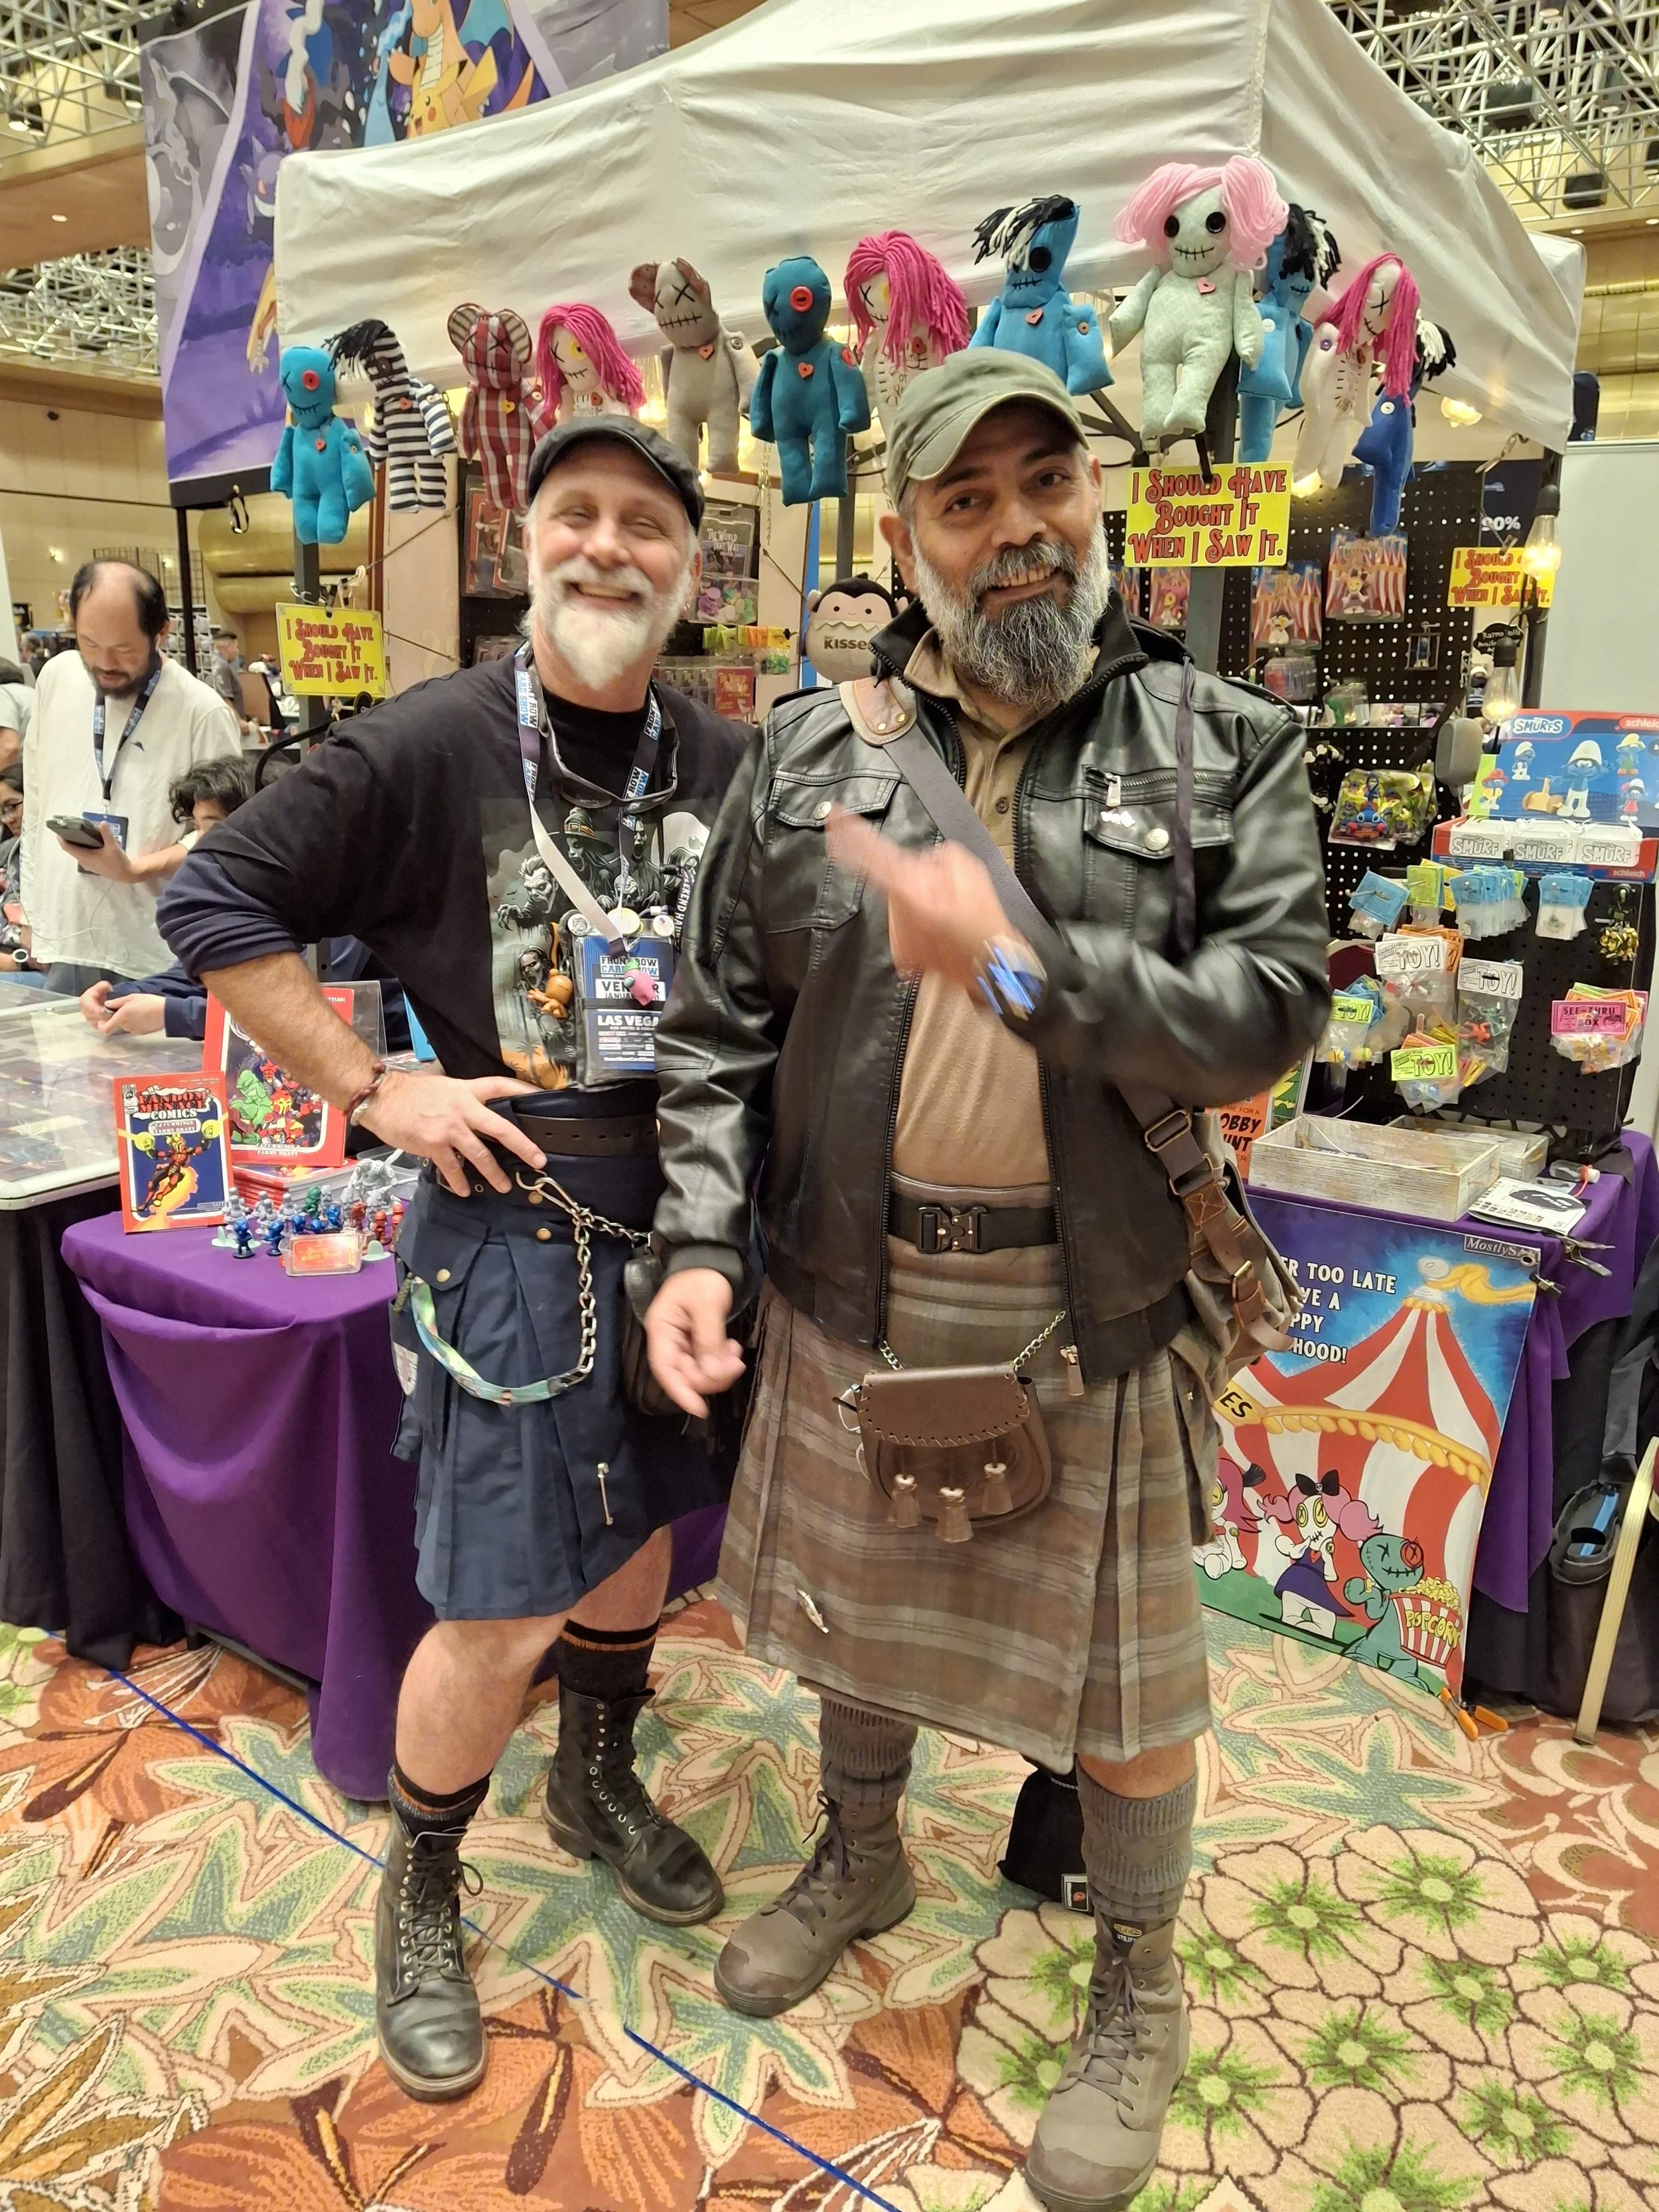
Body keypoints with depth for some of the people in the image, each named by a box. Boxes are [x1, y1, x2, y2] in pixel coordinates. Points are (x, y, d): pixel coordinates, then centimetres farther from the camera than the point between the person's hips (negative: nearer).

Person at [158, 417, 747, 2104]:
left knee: (643, 1517, 21)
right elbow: (215, 903, -8)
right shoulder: (429, 746, -11)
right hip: (513, 1215, -5)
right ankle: (418, 1896, 29)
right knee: (506, 1612, 0)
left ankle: (597, 1784, 48)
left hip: (685, 1206, 5)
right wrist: (372, 1090, -13)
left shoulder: (727, 765, 2)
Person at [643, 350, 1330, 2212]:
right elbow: (719, 1025, 2)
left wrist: (1022, 963, -25)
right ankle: (859, 1858, 53)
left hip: (1098, 1307, -2)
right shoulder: (810, 751, 0)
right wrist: (700, 1243, -8)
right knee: (855, 1605, 22)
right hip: (853, 1290, 3)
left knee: (1123, 1671, 11)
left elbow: (1272, 1009, -13)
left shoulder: (1224, 749, -4)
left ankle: (1138, 2002, 40)